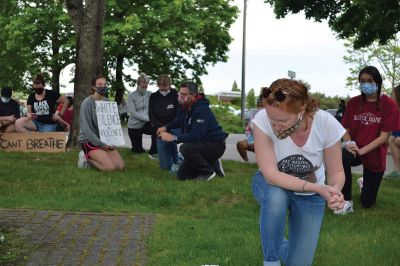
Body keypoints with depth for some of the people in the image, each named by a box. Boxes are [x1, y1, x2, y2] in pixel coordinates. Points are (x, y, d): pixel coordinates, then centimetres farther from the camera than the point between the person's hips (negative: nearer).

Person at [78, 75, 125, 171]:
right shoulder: (87, 103, -12)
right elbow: (87, 129, -16)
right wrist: (101, 145, -19)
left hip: (104, 140, 6)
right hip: (89, 141, -6)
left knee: (121, 166, -10)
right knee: (111, 167, -23)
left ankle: (92, 157, 10)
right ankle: (87, 158, 2)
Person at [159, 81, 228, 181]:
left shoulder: (202, 109, -26)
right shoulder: (186, 108, 2)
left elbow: (196, 136, -34)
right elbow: (178, 121, 25)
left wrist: (173, 138, -35)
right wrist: (166, 127, 9)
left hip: (215, 145, -9)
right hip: (201, 144, 9)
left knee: (185, 148, -33)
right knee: (182, 175, 6)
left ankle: (208, 172, -13)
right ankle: (212, 164, 19)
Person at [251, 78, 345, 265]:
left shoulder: (326, 124, -27)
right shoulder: (264, 120, -31)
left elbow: (336, 172, -14)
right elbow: (271, 174, -32)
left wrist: (335, 190, -38)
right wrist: (318, 188, -42)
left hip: (310, 196, 2)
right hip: (273, 186, -1)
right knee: (276, 198, -38)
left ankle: (280, 246, 31)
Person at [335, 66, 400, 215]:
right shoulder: (353, 103, -2)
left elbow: (384, 136, -14)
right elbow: (346, 130, 2)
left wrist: (361, 150, -24)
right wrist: (349, 145, -21)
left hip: (375, 156, -1)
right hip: (355, 150, 1)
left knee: (367, 202, 8)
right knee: (341, 158, -38)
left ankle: (364, 183, 46)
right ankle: (346, 201, -19)